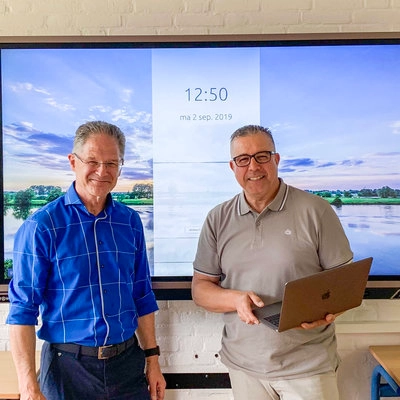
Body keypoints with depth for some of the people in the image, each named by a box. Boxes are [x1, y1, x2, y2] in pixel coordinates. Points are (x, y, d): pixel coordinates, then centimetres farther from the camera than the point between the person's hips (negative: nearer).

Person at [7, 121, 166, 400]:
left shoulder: (130, 222, 0)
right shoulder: (42, 226, -12)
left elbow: (143, 298, 5)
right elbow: (22, 311, -11)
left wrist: (152, 359, 6)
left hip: (128, 362, 4)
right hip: (68, 367, -3)